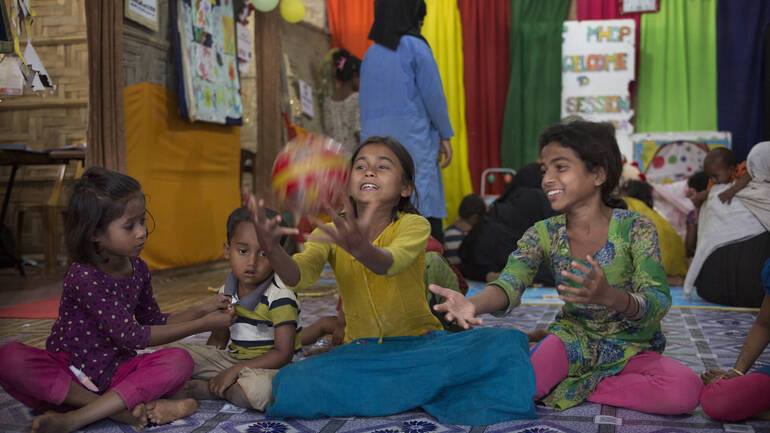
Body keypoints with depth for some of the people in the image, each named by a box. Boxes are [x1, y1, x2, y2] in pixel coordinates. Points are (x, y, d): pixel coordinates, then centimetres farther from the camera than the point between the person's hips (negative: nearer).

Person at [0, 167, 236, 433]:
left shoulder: (138, 269, 2)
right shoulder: (84, 277, -20)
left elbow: (154, 323, 15)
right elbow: (131, 336, -21)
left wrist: (200, 310, 0)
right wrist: (201, 325, -17)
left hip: (114, 372, 5)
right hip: (67, 372, -5)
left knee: (180, 361, -21)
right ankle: (121, 409, -33)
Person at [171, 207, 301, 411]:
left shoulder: (280, 297, -19)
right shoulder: (226, 292, 2)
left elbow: (283, 354, -22)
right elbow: (219, 337, 13)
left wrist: (235, 371, -23)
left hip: (267, 367, -6)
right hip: (233, 359, 6)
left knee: (261, 388, -39)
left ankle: (207, 389, -15)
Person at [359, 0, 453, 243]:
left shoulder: (371, 54, 13)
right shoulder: (415, 46, -4)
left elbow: (365, 103, 15)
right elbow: (433, 95, -5)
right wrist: (445, 135, 4)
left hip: (377, 139, 6)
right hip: (413, 138, -6)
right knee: (423, 206, -7)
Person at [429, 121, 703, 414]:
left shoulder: (635, 228, -13)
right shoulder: (544, 234, -5)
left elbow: (658, 305, -22)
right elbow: (510, 284, -21)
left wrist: (609, 296, -45)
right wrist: (473, 304, -45)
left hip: (632, 349, 0)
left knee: (686, 391, -31)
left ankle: (578, 389, -11)